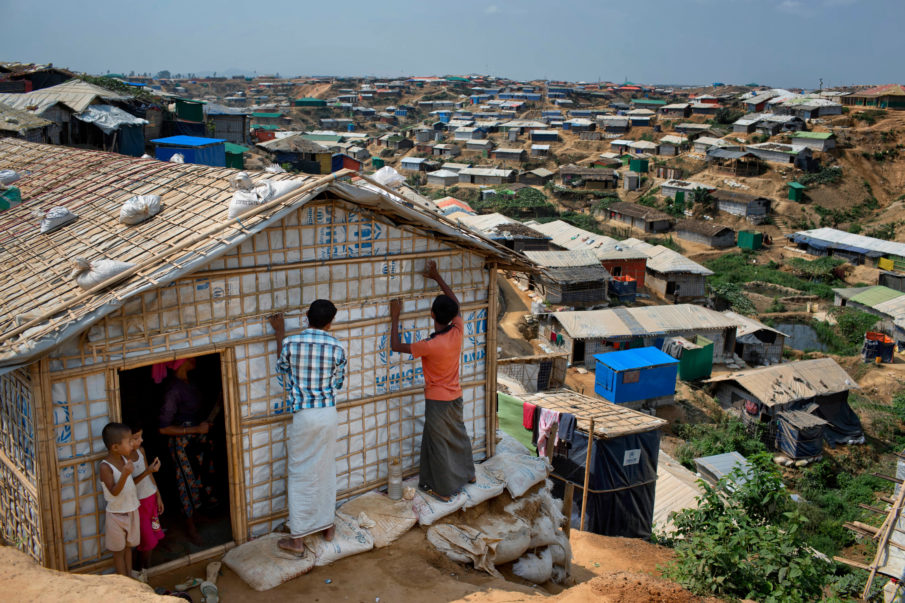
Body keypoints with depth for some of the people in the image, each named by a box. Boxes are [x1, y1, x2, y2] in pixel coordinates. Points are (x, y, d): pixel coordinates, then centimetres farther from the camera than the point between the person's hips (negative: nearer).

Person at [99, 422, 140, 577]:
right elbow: (114, 491, -28)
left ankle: (130, 577, 31)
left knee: (128, 546, 19)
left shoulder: (125, 458, -2)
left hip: (131, 510, 6)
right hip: (117, 514, -6)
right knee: (119, 550, 11)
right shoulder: (105, 467, -23)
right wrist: (125, 474, -40)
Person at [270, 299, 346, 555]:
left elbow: (282, 373, 8)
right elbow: (338, 383, 4)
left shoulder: (290, 342, -11)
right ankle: (327, 525, 30)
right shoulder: (336, 348, -8)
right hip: (328, 414, 2)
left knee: (300, 476, 6)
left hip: (303, 416, -2)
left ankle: (297, 538, 11)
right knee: (326, 471, 17)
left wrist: (279, 334, 13)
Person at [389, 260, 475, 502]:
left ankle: (443, 490, 21)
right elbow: (455, 303, 5)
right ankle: (467, 473, 45)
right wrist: (437, 277, 8)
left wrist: (395, 317, -10)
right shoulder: (458, 332, -14)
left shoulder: (431, 345, -30)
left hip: (437, 400, -7)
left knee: (440, 445, 8)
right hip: (455, 396, 7)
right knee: (458, 435, 26)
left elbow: (396, 346, -17)